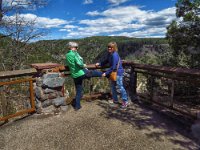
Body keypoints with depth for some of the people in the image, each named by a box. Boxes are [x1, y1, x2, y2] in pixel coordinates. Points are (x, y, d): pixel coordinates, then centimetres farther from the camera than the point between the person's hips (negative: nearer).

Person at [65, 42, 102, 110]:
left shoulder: (67, 55, 10)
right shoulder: (75, 53, -13)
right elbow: (79, 63, -24)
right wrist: (83, 65, -3)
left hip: (75, 76, 7)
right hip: (82, 73, -7)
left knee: (78, 91, 16)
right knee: (95, 72, 16)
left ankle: (77, 106, 23)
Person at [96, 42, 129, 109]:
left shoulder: (115, 55, -24)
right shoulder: (110, 54, 5)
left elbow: (113, 67, -25)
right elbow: (106, 61, 19)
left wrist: (106, 73, -23)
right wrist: (99, 64, 7)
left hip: (118, 72, -10)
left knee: (120, 87, -6)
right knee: (113, 86, 16)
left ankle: (125, 101, 5)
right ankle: (115, 100, 29)